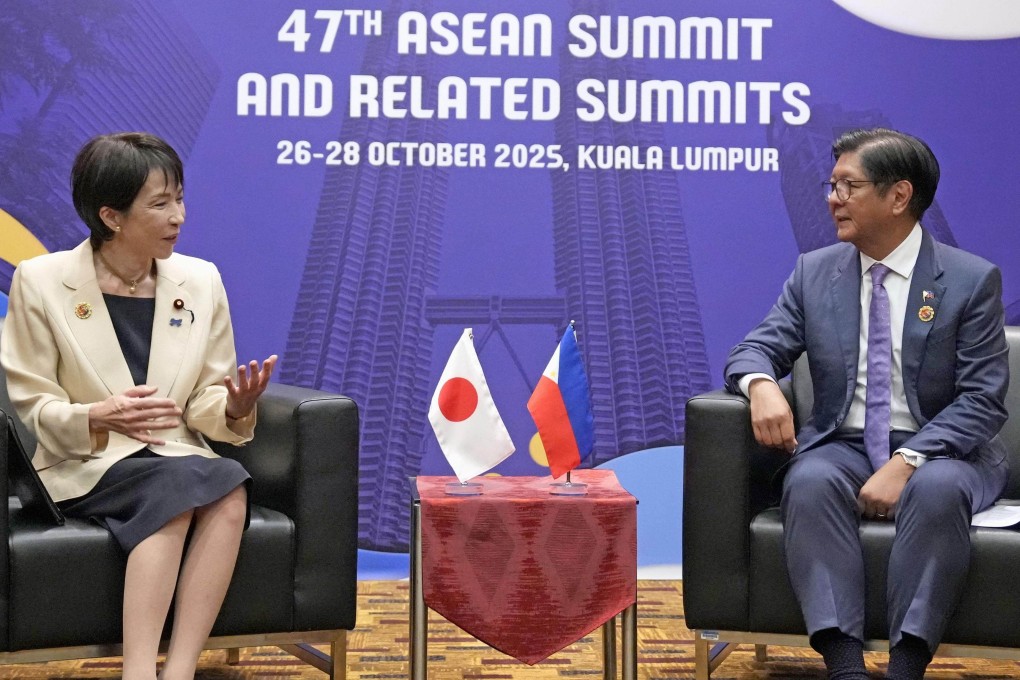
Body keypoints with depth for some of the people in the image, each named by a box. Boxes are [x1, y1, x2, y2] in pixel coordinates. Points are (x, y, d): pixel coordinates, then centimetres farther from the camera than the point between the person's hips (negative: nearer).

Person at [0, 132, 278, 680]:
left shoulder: (200, 281, 8)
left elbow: (204, 404, 9)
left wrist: (232, 408, -16)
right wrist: (98, 418, -23)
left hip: (179, 460, 3)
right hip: (86, 467, -3)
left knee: (231, 488, -32)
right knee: (179, 483, -35)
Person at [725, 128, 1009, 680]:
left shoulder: (971, 280, -2)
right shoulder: (814, 272, 9)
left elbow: (982, 400, -8)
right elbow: (755, 350, 8)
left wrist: (907, 462, -22)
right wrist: (762, 385, -19)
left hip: (937, 450, -2)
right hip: (843, 446, 3)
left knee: (937, 490, -37)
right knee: (809, 483, -32)